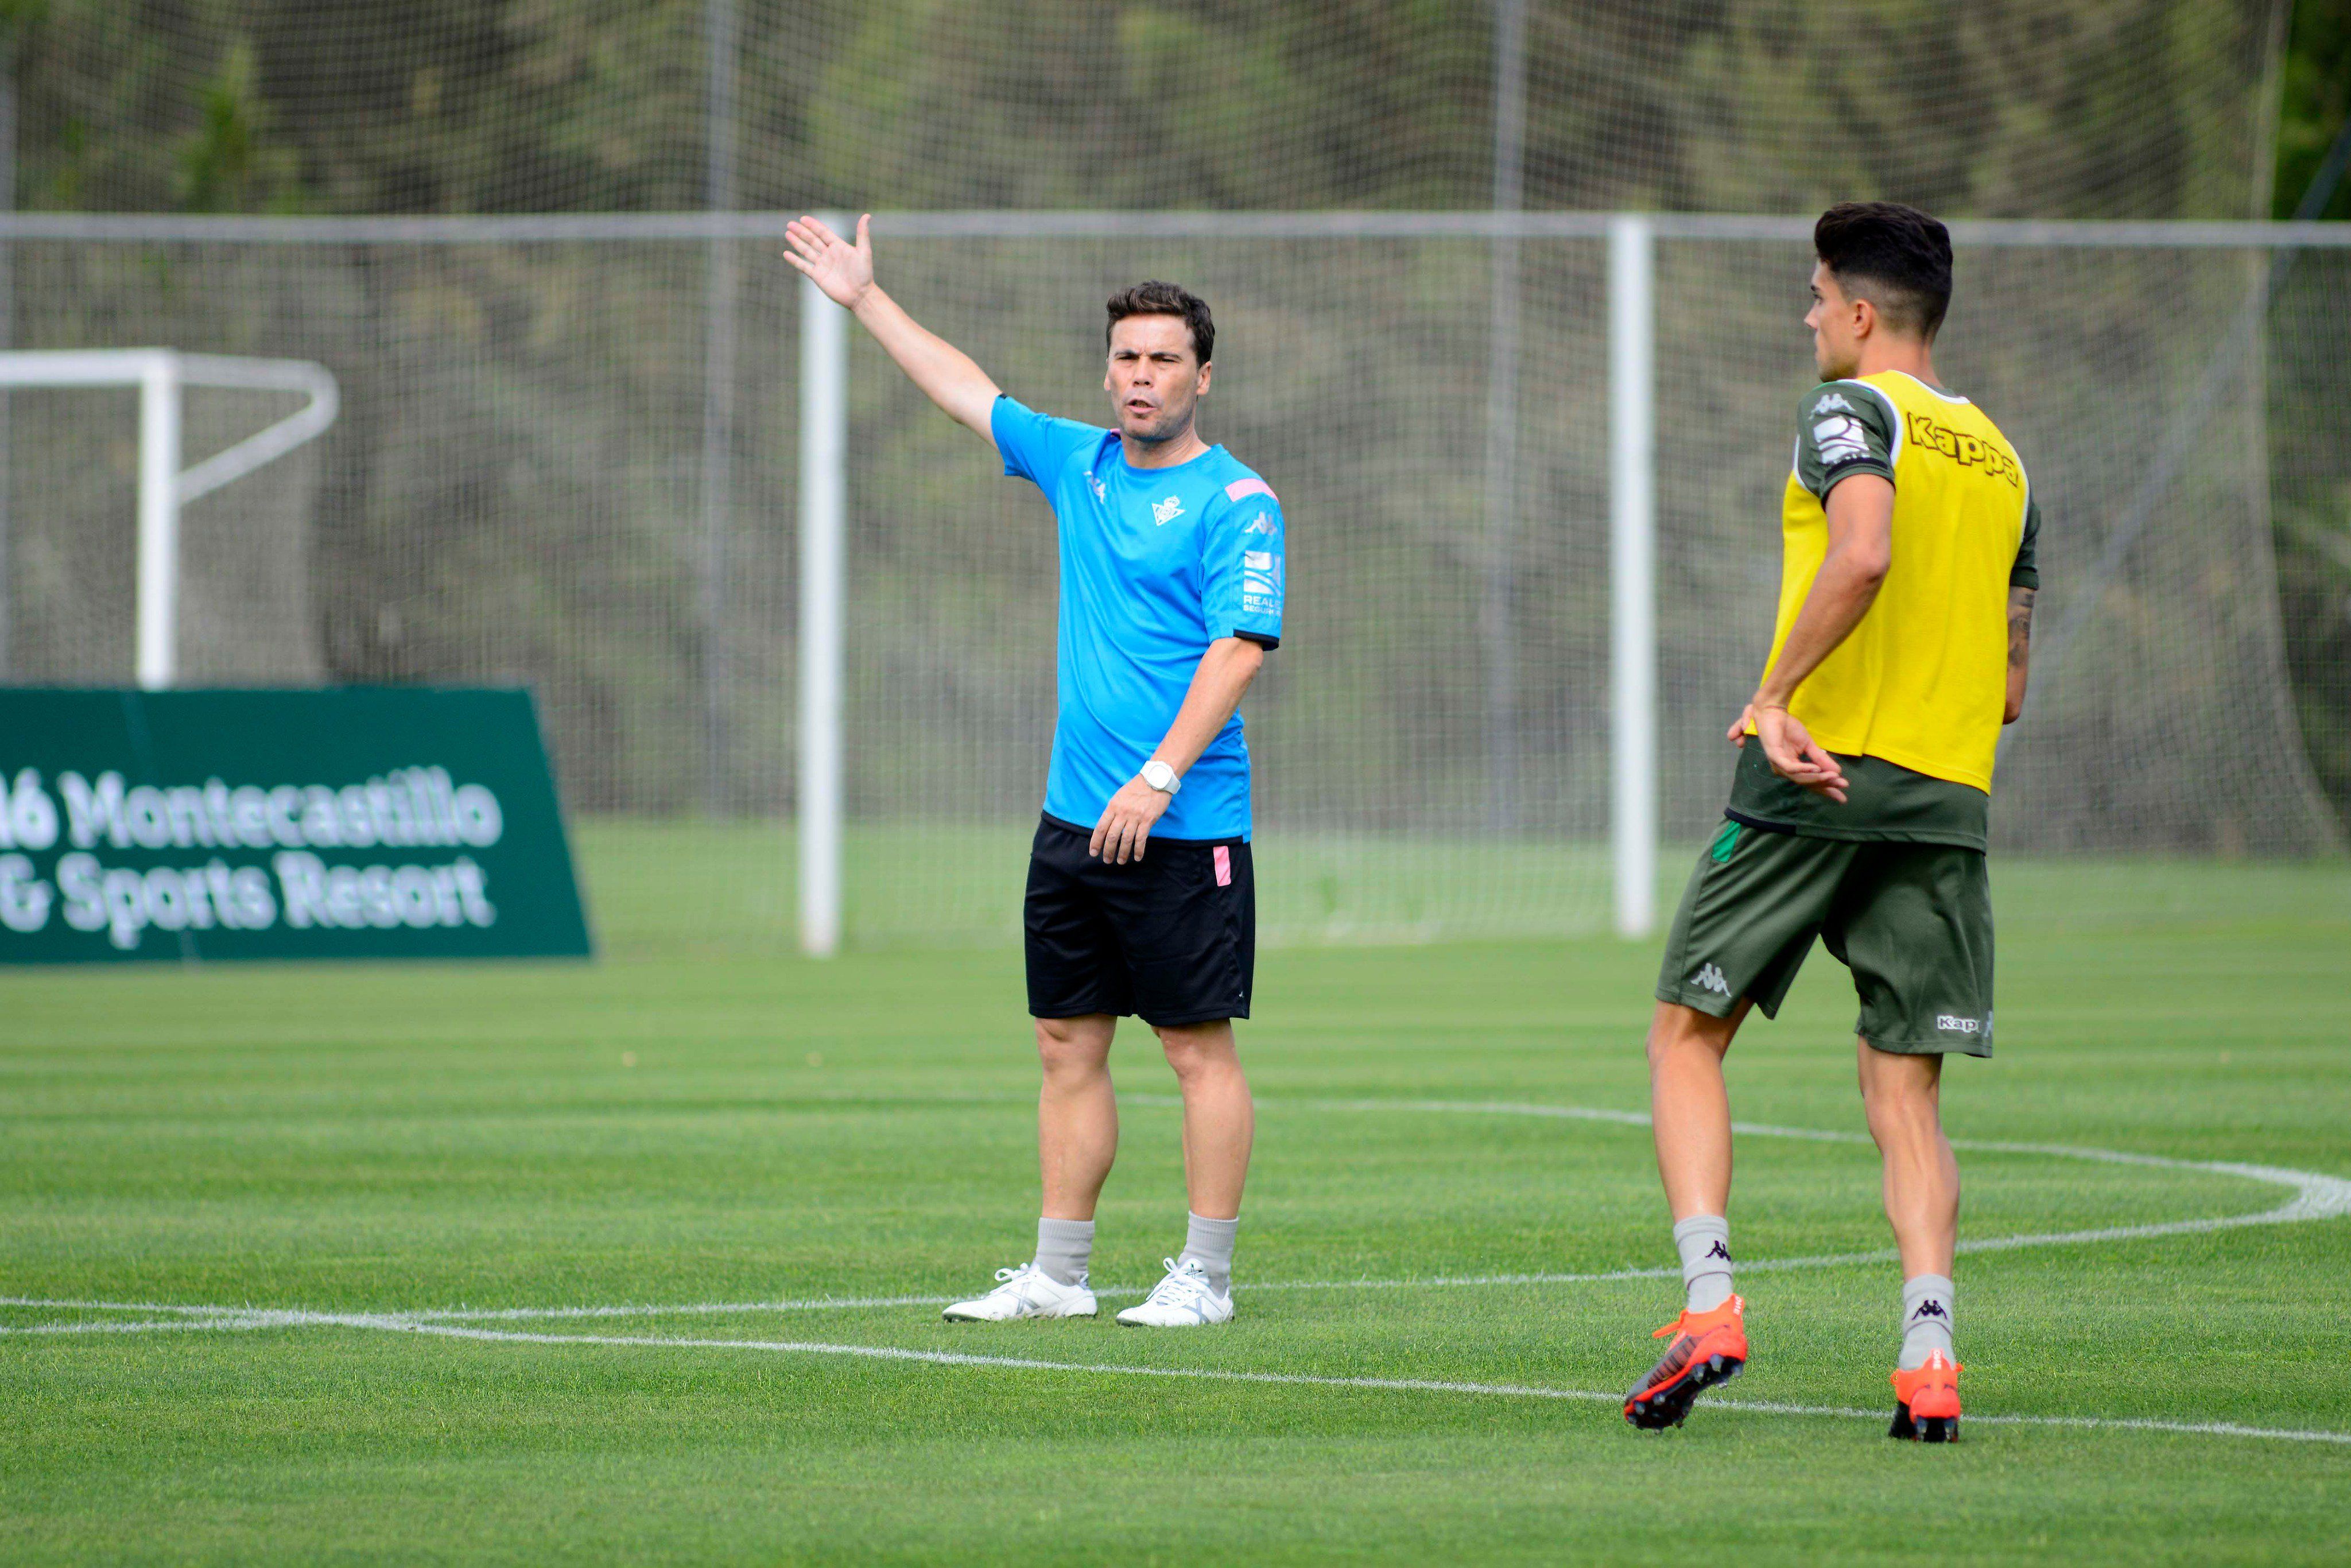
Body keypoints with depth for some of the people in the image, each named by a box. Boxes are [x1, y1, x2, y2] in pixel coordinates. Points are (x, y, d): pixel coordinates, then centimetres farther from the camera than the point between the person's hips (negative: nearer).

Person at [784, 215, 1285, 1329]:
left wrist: (1161, 776, -24)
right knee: (1068, 1047, 8)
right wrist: (864, 299, 30)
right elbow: (967, 392, 27)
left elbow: (1240, 647, -16)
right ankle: (1057, 1274, 12)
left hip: (1183, 829, -7)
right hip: (1074, 819, 7)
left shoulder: (1235, 503, -7)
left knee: (1198, 1047, -4)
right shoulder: (1080, 466, 14)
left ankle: (1206, 1279, -1)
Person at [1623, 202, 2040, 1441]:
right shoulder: (2001, 461, 18)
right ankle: (1928, 1357, -8)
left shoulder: (1850, 411, -4)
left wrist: (1778, 697, -19)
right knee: (1905, 1094, 7)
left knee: (1687, 1035, 7)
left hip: (1814, 783, -6)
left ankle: (1709, 1304, -7)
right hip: (1949, 800, 6)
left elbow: (1863, 554, -25)